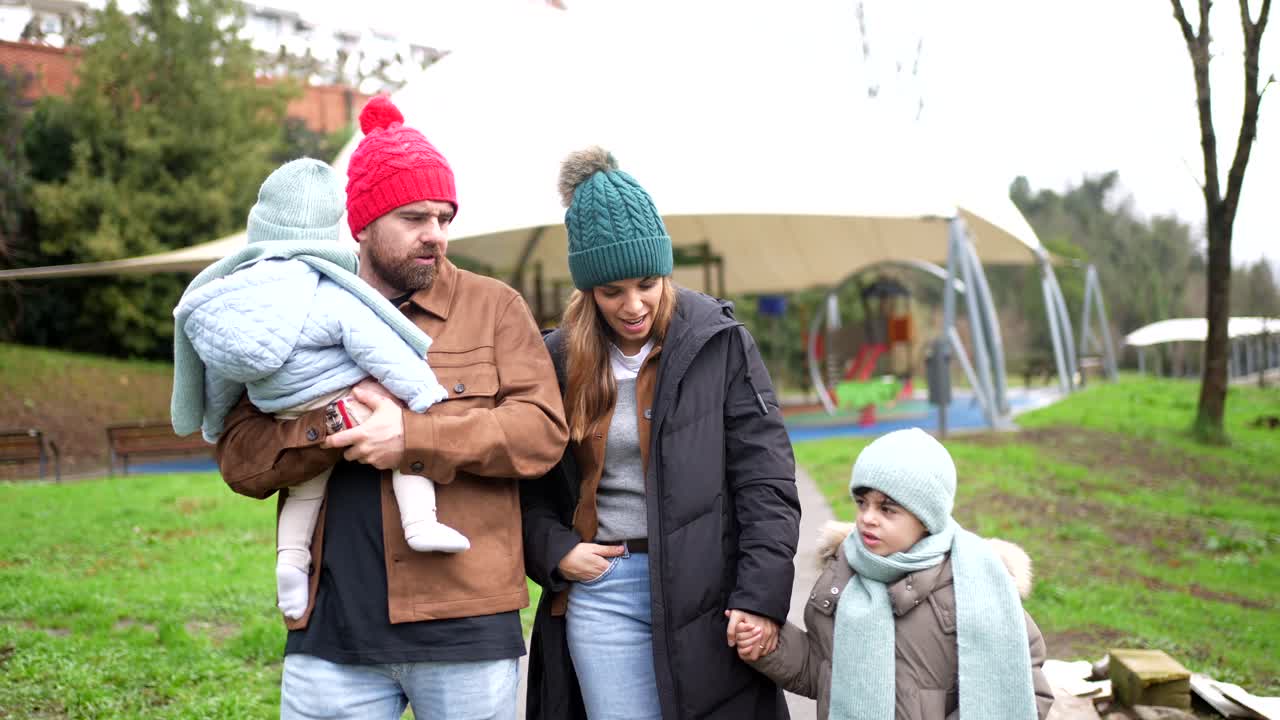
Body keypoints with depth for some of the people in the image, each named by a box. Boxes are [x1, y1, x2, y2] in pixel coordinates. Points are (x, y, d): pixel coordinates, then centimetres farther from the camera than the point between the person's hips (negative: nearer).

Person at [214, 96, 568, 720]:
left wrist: (414, 437, -16)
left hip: (466, 625, -1)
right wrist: (333, 425, -15)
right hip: (333, 631, 1)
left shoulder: (493, 307, 6)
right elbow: (240, 458, 4)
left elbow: (542, 429, -5)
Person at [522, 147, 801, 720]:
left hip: (704, 590, -2)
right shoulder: (559, 361, 5)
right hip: (600, 595, 2)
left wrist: (761, 597, -13)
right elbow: (529, 485, 13)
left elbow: (765, 480, -6)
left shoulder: (719, 344, -3)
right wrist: (554, 551, -5)